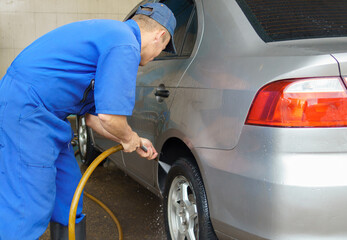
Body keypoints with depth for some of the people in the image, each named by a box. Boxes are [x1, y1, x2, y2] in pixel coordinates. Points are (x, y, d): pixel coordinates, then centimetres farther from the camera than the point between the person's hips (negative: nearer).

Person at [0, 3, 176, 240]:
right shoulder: (126, 46, -14)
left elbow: (94, 116, 22)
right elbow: (110, 116, -22)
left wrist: (135, 142, 24)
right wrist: (130, 139, 0)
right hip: (25, 113, -11)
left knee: (68, 198, 17)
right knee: (28, 210, -7)